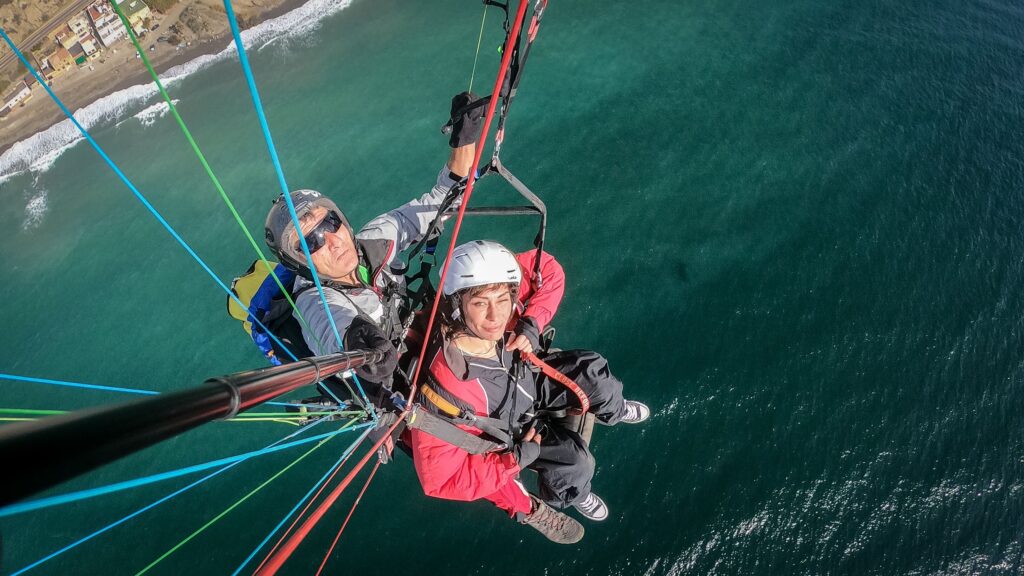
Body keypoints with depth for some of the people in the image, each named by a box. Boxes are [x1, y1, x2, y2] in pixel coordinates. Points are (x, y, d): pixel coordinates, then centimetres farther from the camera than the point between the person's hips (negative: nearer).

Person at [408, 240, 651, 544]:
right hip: (505, 433, -4)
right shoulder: (446, 390, -45)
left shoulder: (503, 314, -33)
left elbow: (547, 267, -14)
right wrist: (516, 459, -29)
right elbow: (439, 480, -34)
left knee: (590, 368, -2)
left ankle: (613, 410, 36)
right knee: (575, 461, -12)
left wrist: (533, 323, -28)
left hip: (523, 381, 5)